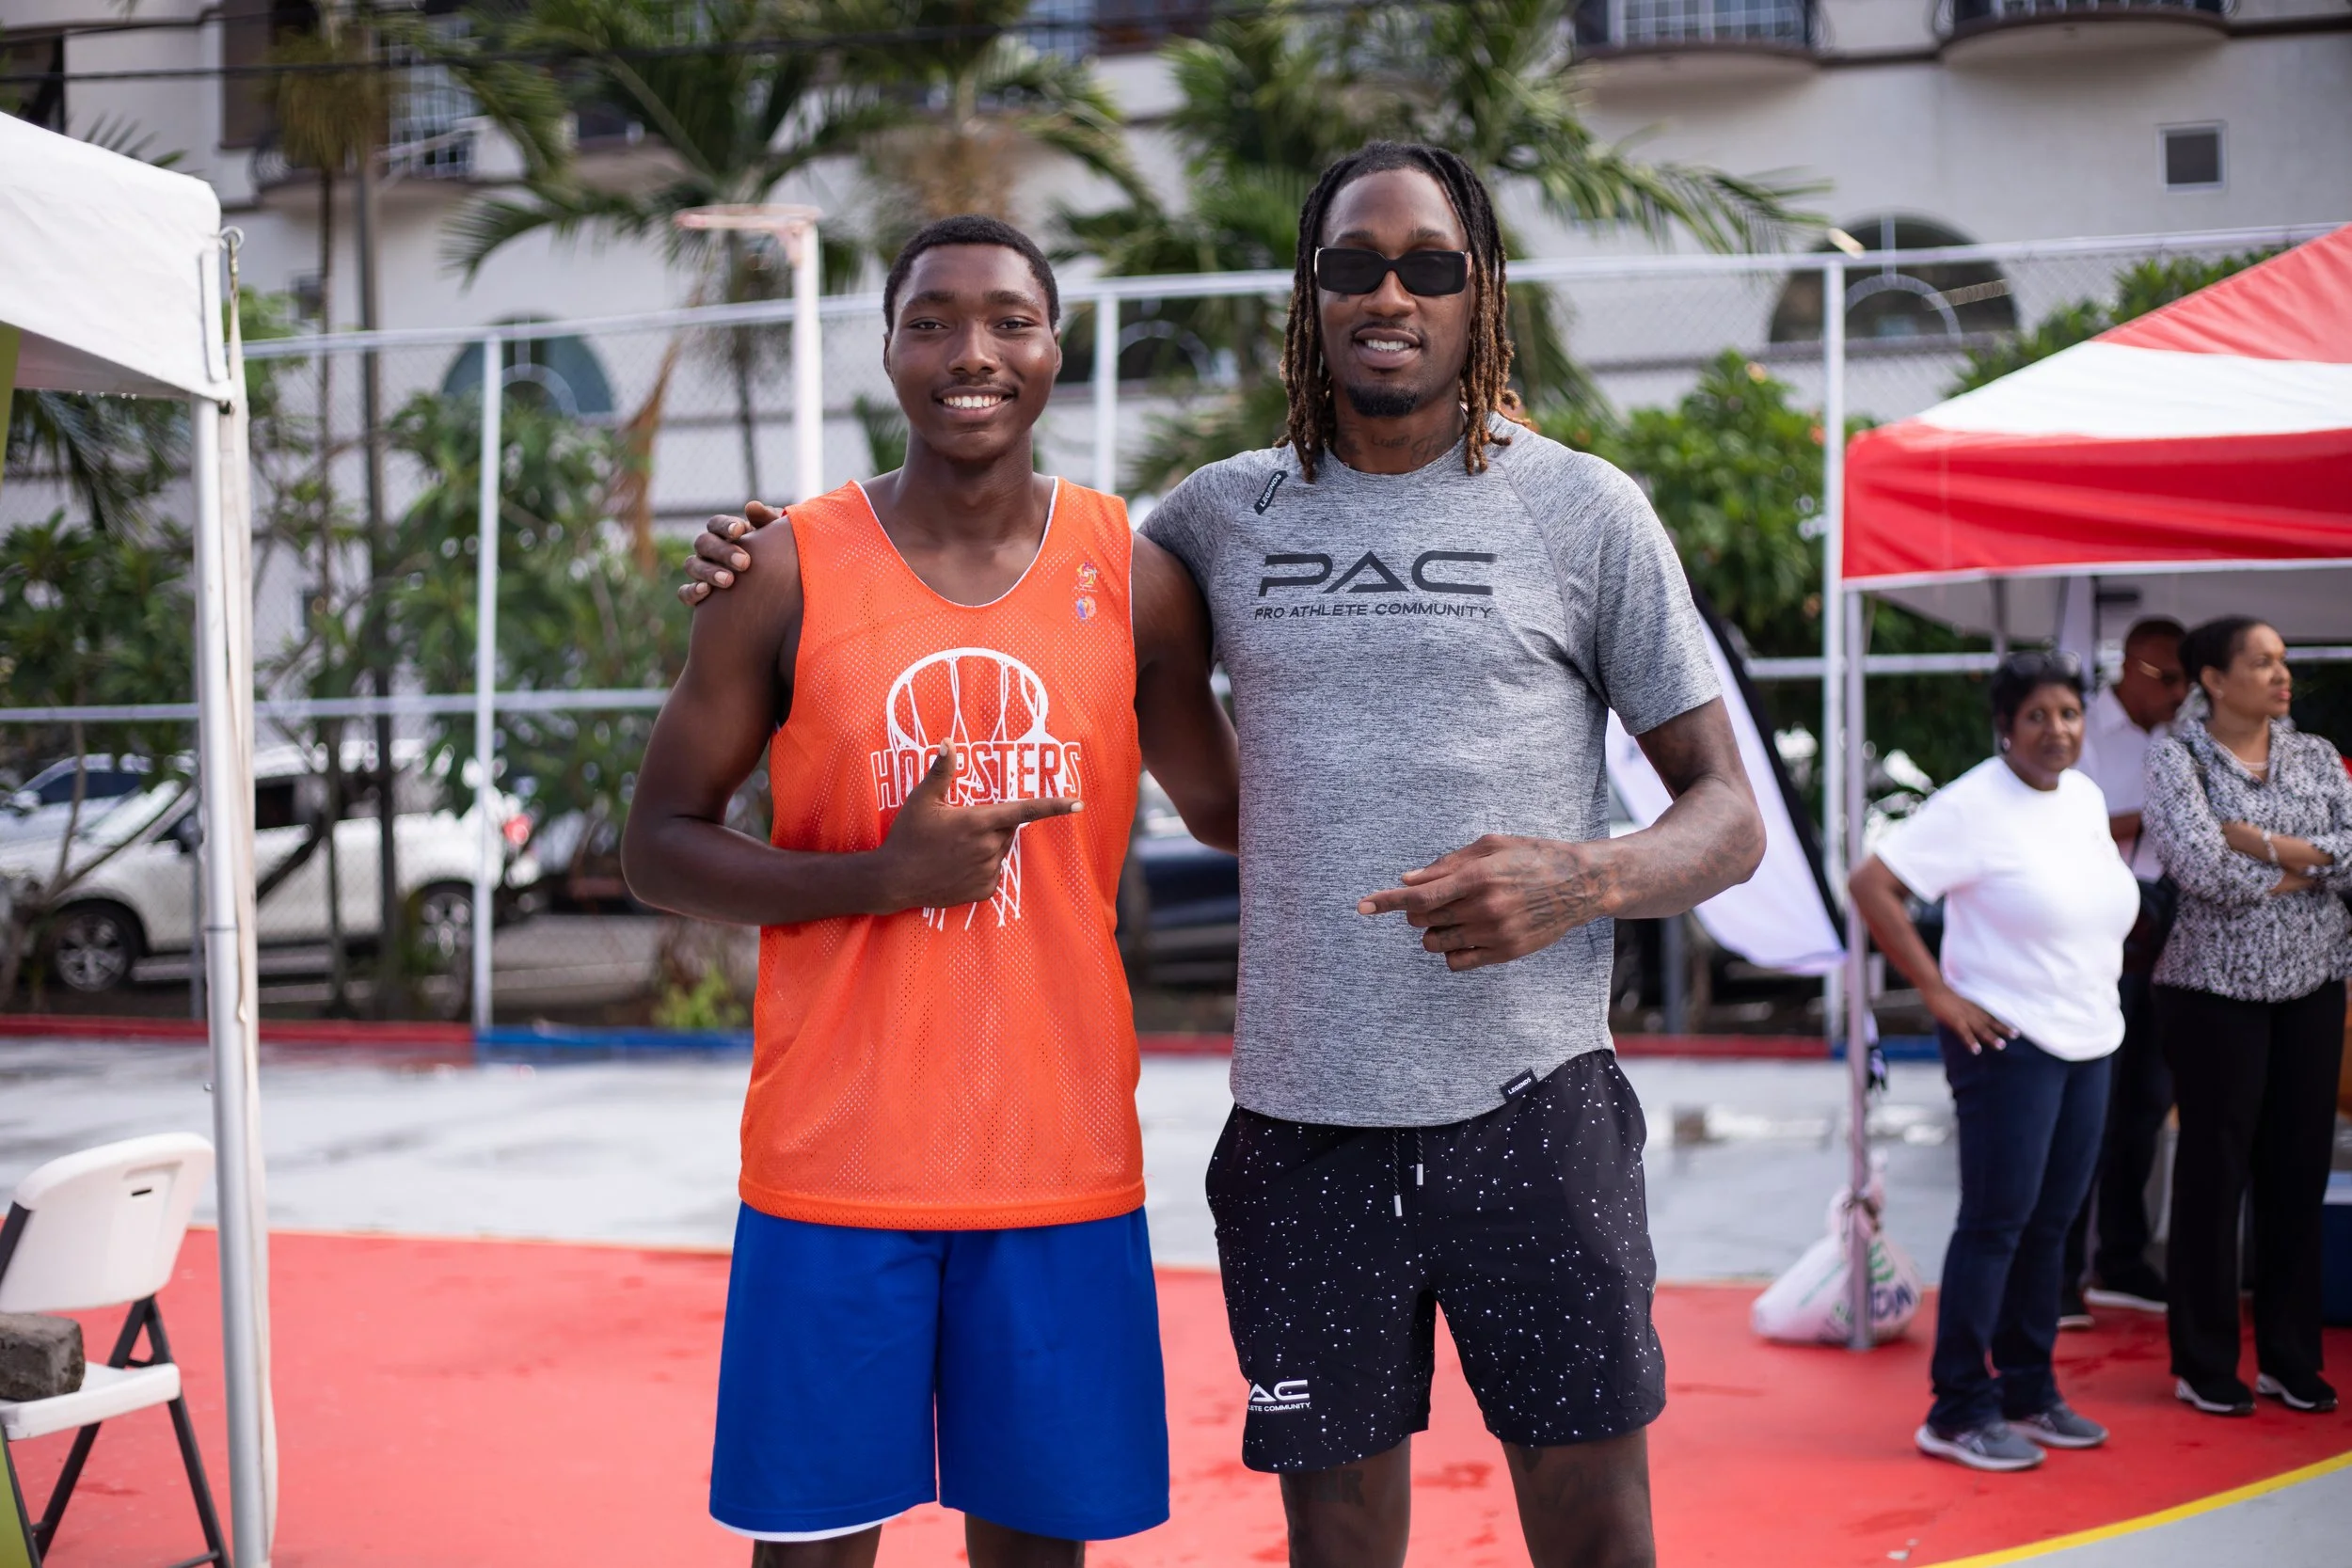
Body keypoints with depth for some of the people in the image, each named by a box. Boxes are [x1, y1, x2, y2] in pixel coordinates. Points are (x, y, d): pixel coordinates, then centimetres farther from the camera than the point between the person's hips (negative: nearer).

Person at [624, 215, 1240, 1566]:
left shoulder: (1136, 579, 2)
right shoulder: (790, 574, -3)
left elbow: (1228, 810, 15)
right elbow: (660, 848, -1)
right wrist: (881, 875, -14)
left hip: (1060, 1158, 2)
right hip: (834, 1161, -1)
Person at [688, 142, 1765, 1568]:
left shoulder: (1582, 510, 2)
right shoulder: (1226, 512, 9)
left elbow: (1730, 818, 4)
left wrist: (1585, 879, -19)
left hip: (1529, 1108, -2)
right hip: (1302, 1126, 2)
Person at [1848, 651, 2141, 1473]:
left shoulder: (2086, 797, 11)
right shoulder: (1973, 806, -14)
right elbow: (1870, 884, -18)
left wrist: (2100, 977, 14)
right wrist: (1937, 991, -18)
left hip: (2090, 1042, 8)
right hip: (2008, 1040, -8)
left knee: (2051, 1221, 13)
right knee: (1997, 1221, -5)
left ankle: (2029, 1392, 24)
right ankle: (1958, 1411, 2)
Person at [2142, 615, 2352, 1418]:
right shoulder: (2176, 758, -6)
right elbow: (2202, 870, -20)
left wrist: (2263, 845, -15)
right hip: (2216, 988, -4)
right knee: (2214, 1172, 3)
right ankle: (2203, 1364, 13)